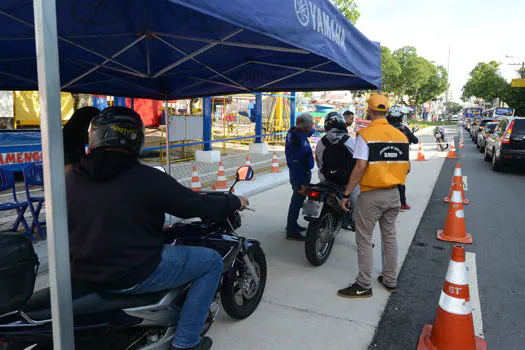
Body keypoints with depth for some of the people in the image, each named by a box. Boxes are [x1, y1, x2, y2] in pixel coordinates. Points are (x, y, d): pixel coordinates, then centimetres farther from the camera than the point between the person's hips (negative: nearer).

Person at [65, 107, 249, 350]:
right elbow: (197, 206, -11)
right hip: (135, 277, -7)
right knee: (213, 262, 6)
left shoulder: (70, 179, -2)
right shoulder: (148, 179, -18)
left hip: (83, 275, 7)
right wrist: (234, 202, 7)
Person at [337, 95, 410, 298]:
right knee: (390, 237, 17)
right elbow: (407, 168, 8)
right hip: (393, 195, 6)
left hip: (371, 195, -6)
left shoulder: (366, 134, -13)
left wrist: (347, 193, -14)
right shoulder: (400, 135, 5)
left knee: (364, 240, 3)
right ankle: (390, 280, 29)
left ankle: (364, 286, 11)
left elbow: (360, 167, -20)